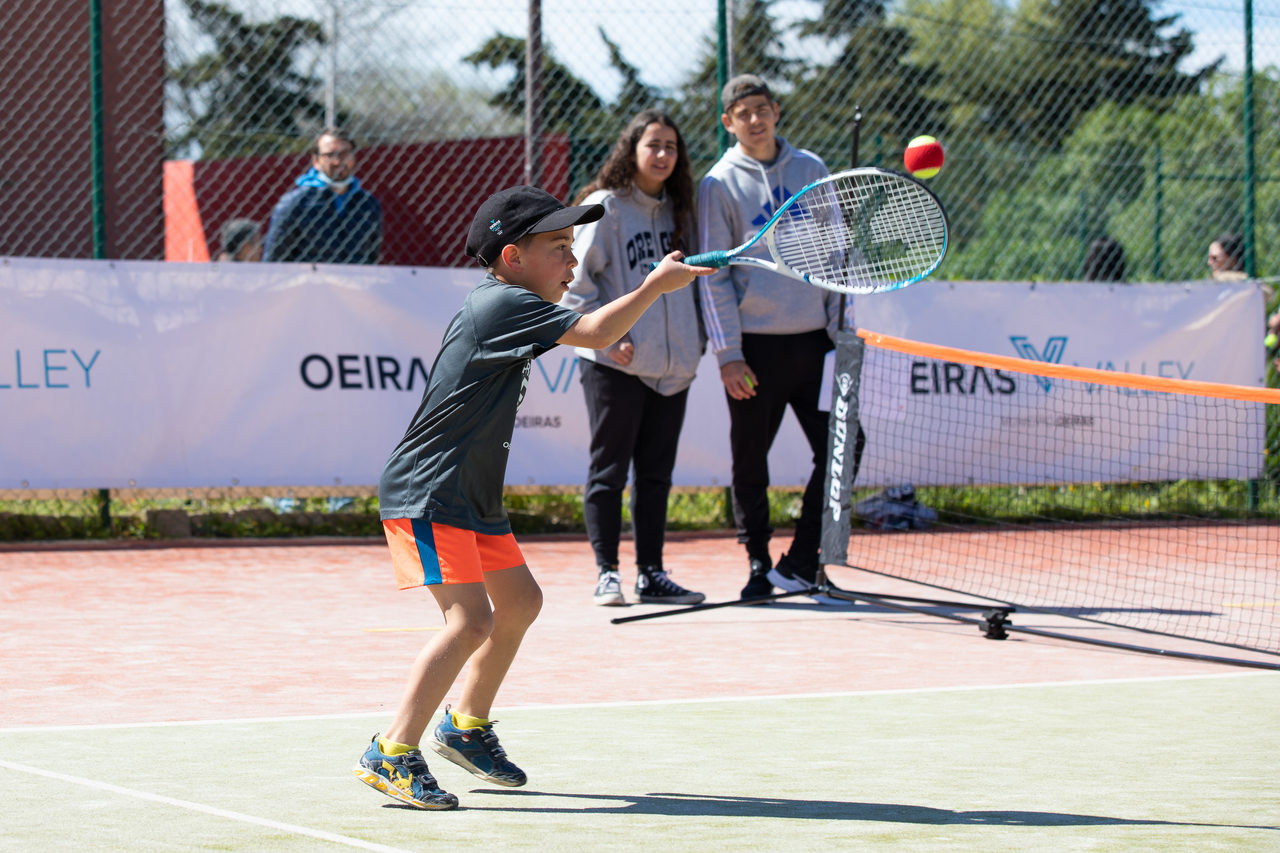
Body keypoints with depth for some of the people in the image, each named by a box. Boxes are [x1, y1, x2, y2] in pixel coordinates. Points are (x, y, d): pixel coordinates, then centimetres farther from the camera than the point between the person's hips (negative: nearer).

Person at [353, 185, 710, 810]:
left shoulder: (506, 305, 13)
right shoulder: (503, 303, -18)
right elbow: (595, 332, -25)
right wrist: (657, 284, -16)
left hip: (471, 499, 11)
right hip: (428, 495, -11)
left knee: (520, 601, 19)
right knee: (470, 619, -19)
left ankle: (466, 726, 35)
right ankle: (392, 755, -16)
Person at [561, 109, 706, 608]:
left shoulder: (678, 212, 14)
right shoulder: (604, 208, -5)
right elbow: (574, 279, -8)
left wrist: (694, 343, 12)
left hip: (672, 368, 6)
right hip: (615, 365, -6)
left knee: (656, 473, 8)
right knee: (609, 470, -2)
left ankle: (651, 574, 13)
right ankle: (607, 574, 2)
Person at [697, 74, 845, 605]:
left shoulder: (811, 170, 9)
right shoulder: (719, 184, 1)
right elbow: (713, 276, -1)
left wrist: (841, 328, 6)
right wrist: (728, 353, -7)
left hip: (813, 341, 3)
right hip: (754, 346, -3)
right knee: (751, 462, 3)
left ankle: (800, 565, 4)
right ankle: (758, 566, 15)